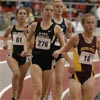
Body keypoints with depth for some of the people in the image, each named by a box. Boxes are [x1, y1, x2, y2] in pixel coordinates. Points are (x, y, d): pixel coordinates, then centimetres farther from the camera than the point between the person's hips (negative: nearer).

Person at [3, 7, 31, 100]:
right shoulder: (11, 28, 2)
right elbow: (5, 36, 23)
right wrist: (5, 43, 6)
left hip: (24, 57, 1)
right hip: (13, 55, -1)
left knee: (21, 80, 12)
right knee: (16, 73, -28)